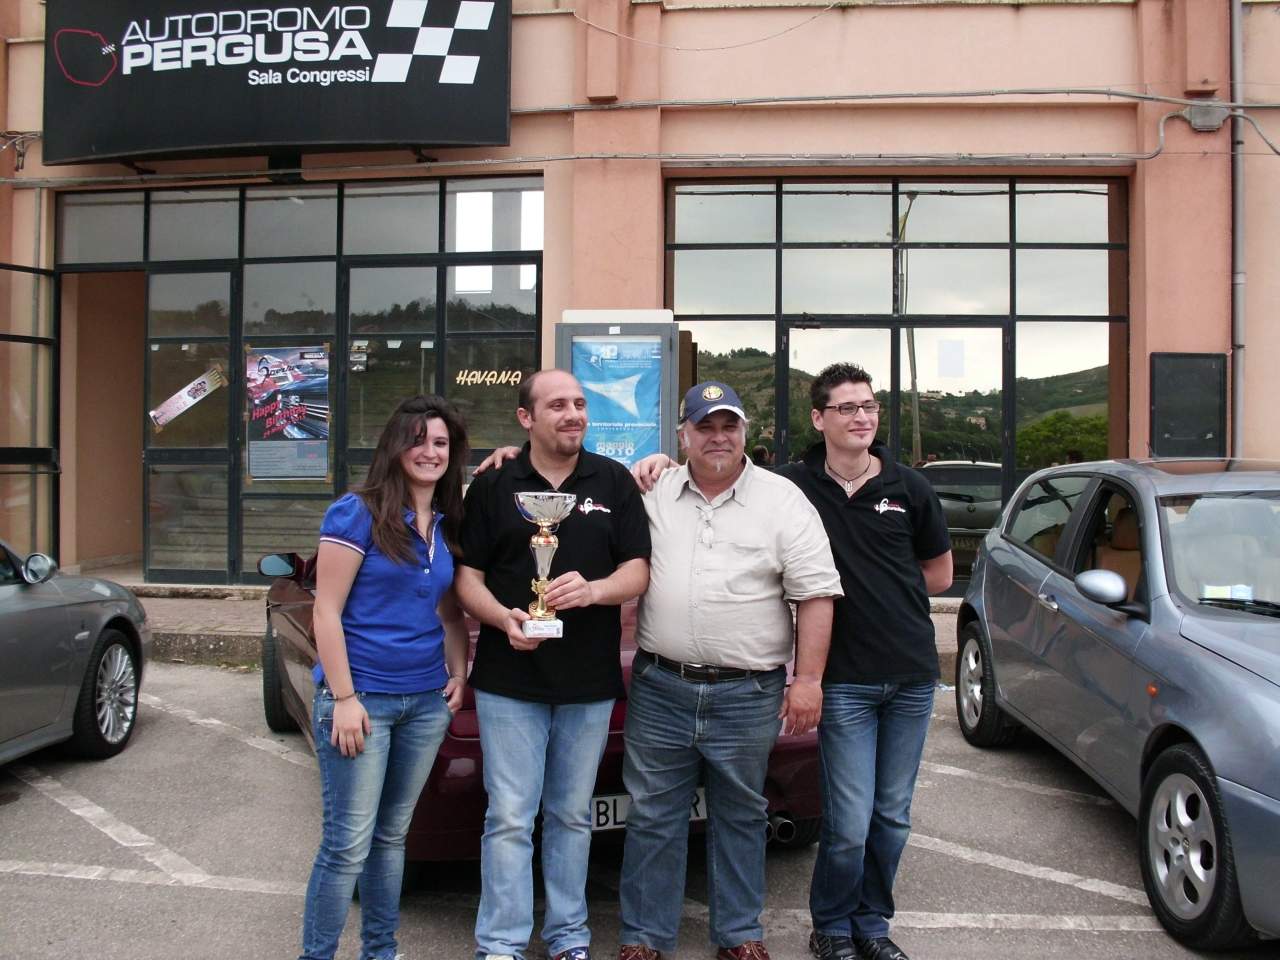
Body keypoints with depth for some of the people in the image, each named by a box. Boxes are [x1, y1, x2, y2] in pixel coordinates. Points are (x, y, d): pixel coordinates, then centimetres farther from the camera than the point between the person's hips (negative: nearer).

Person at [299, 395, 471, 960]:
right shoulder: (357, 514, -9)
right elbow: (327, 611, -11)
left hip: (426, 701, 6)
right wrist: (343, 697, -15)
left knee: (392, 834, 16)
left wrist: (459, 674, 5)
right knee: (348, 844, -2)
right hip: (362, 697, -6)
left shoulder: (448, 526, 9)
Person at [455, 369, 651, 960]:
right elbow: (467, 576, 3)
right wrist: (504, 618, -17)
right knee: (510, 817, 0)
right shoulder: (492, 486, 3)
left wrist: (593, 590, -18)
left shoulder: (614, 483, 6)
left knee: (572, 816, 12)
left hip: (590, 683, 1)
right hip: (509, 682, -1)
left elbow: (638, 571, 3)